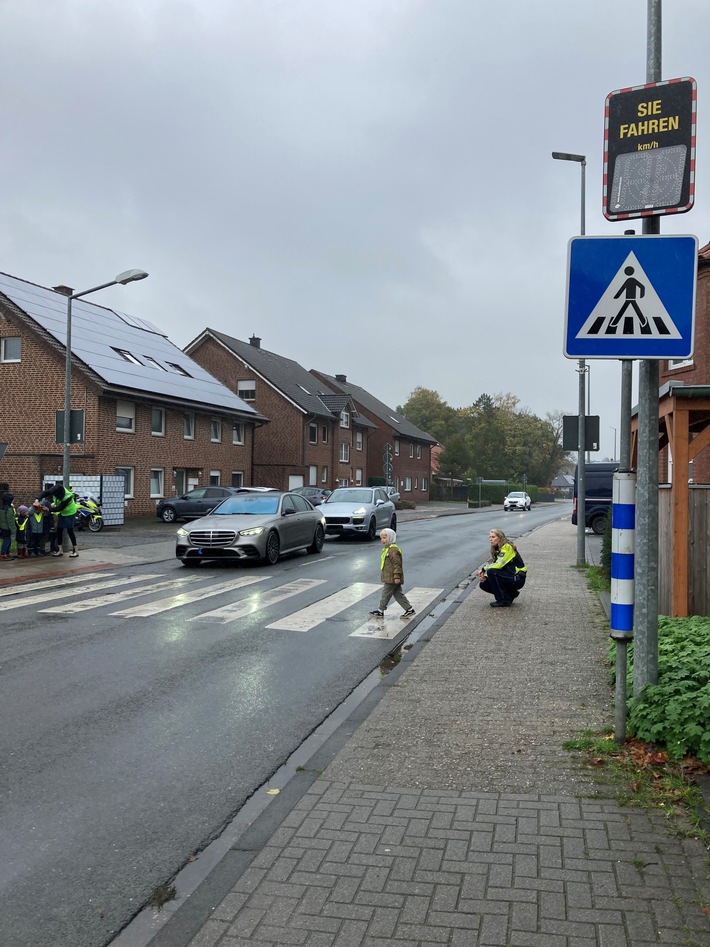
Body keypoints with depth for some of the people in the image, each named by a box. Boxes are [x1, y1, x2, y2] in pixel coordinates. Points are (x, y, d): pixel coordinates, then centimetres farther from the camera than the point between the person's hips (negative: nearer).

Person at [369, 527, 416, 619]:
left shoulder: (393, 550, -20)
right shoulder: (386, 549, 15)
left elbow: (397, 564, -23)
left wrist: (397, 576, -26)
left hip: (391, 579, -10)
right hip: (389, 578, 10)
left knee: (385, 594, 1)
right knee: (398, 594, 12)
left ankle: (380, 611, 12)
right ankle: (409, 609, 15)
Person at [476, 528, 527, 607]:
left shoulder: (507, 547, -16)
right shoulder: (497, 550, 11)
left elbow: (499, 565, -26)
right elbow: (492, 564, 8)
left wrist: (483, 569, -16)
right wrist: (484, 576, -10)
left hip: (518, 578, -9)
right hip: (509, 576, 9)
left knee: (492, 572, -27)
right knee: (483, 584, -2)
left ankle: (503, 601, -16)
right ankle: (512, 594, 9)